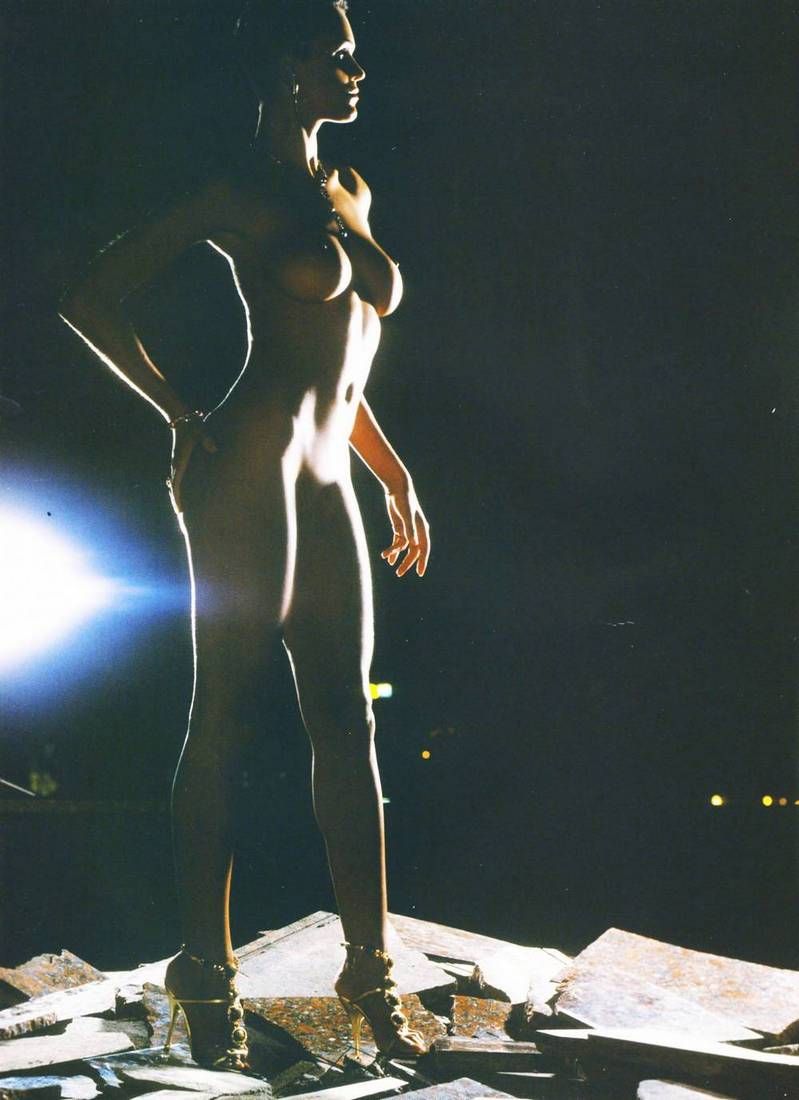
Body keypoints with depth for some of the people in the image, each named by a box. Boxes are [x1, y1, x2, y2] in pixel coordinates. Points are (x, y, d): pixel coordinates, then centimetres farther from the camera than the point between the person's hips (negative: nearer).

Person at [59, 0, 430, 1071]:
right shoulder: (242, 191, 0)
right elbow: (92, 298, -4)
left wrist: (397, 477, 21)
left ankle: (370, 971, 11)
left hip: (326, 479, 7)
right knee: (225, 712, -4)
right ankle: (207, 975, 4)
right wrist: (182, 417, -6)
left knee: (347, 718, 4)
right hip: (250, 465, -7)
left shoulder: (348, 194, 23)